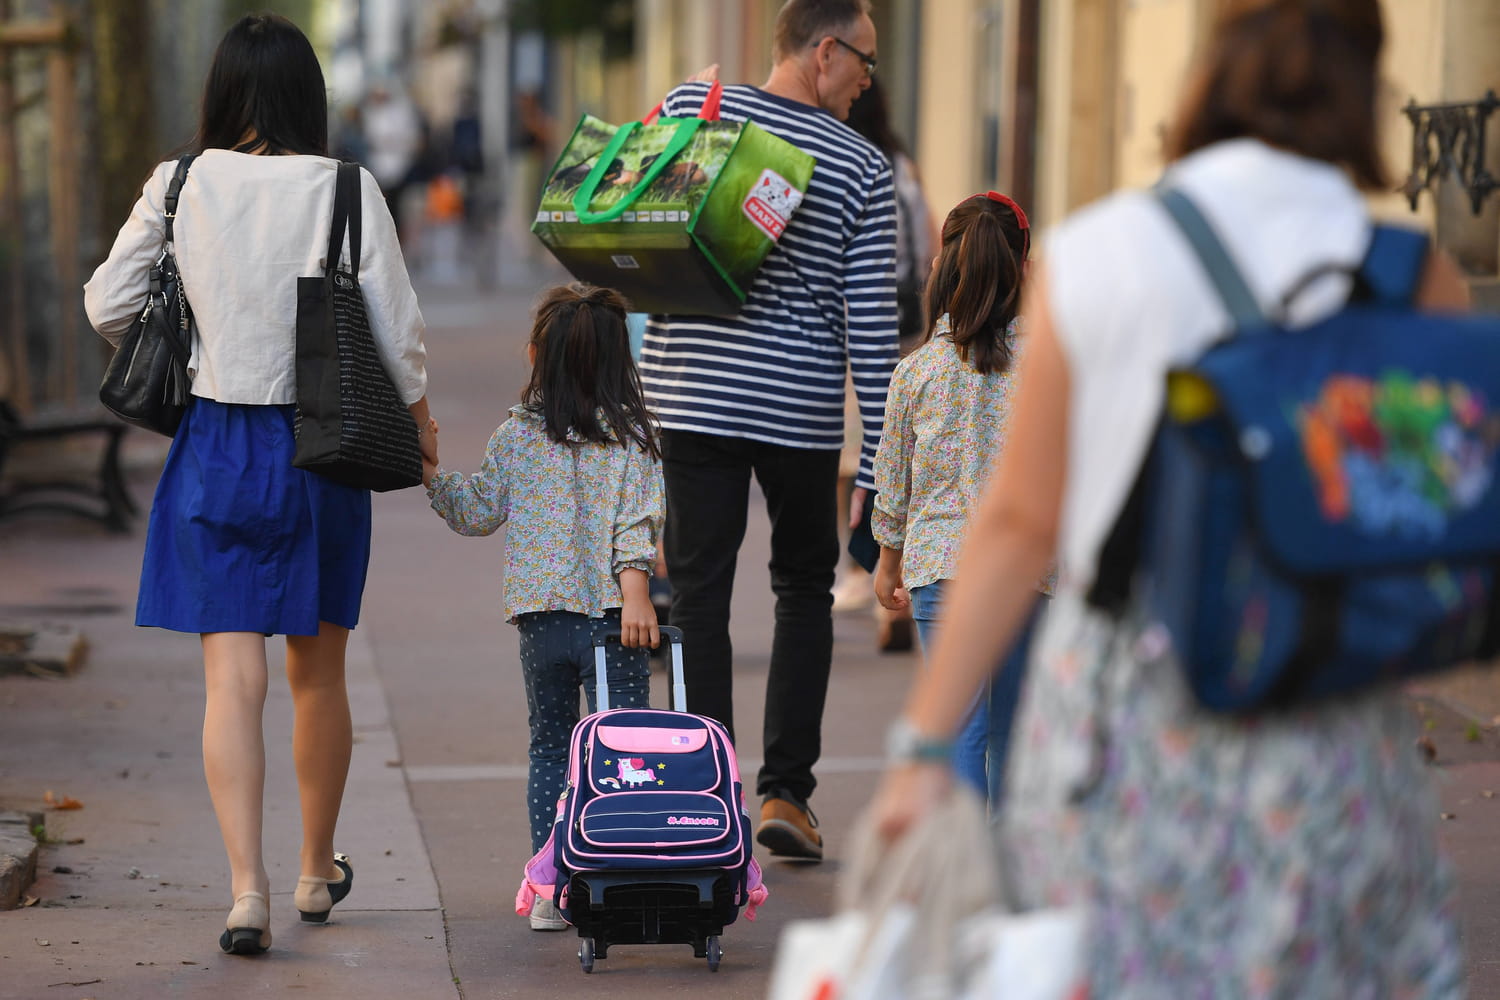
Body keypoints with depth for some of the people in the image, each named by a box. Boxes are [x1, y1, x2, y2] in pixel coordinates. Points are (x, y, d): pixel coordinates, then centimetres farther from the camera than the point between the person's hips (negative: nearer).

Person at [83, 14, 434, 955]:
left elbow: (107, 305, 3)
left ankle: (248, 887, -16)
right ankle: (319, 870, 33)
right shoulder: (346, 191, -8)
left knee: (233, 677, -2)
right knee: (318, 672, 17)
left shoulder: (181, 187, -4)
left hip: (215, 445, 0)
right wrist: (418, 420, 11)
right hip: (319, 449, 0)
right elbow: (398, 332, -8)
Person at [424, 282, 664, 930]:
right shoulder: (632, 436, -3)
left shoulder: (515, 435, 1)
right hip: (609, 613, -2)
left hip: (539, 619, 2)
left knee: (550, 747, 14)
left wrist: (430, 473, 18)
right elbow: (636, 521, -13)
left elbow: (477, 513, 6)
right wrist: (634, 590, -18)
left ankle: (549, 893, 12)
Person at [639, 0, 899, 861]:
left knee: (699, 594, 5)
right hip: (801, 407, 0)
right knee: (805, 589, 17)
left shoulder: (691, 105, -1)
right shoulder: (863, 168, -3)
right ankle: (785, 791, 12)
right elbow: (871, 323, -3)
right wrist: (877, 459, -1)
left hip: (692, 393, 1)